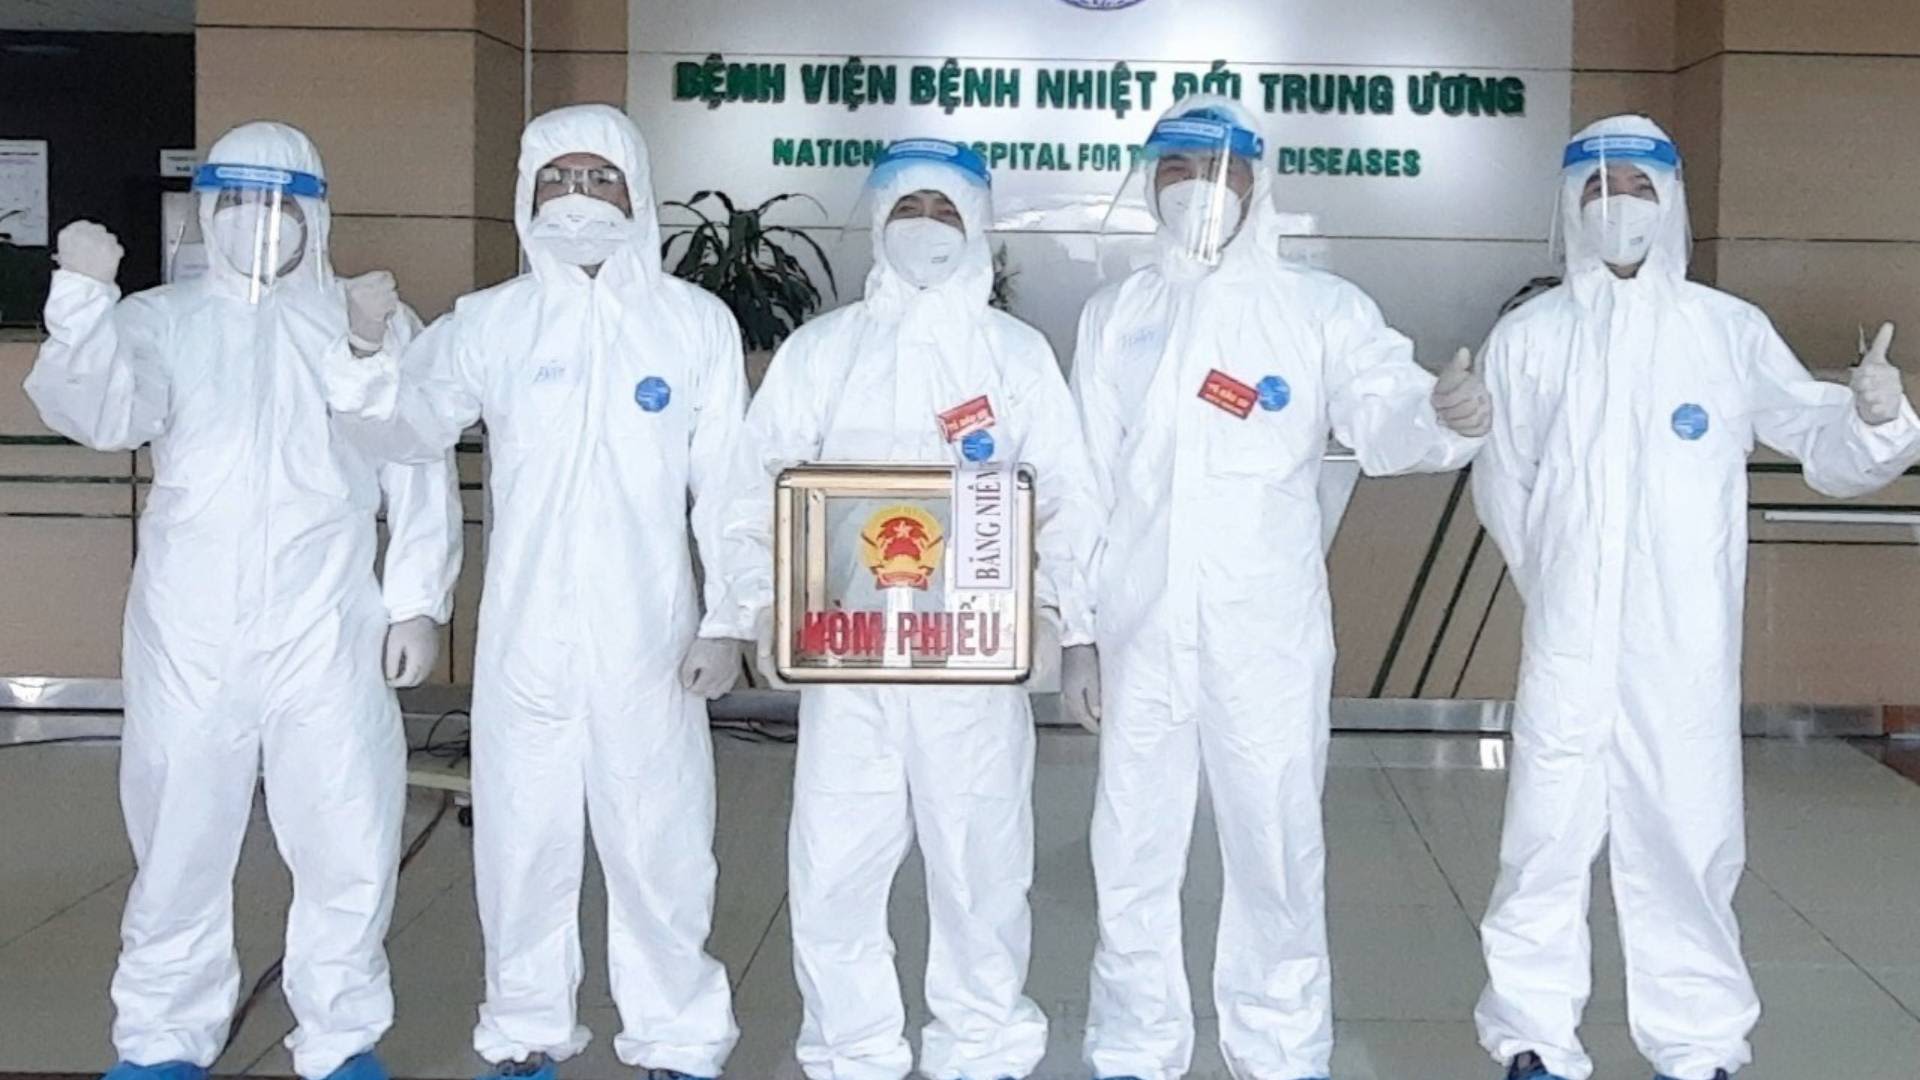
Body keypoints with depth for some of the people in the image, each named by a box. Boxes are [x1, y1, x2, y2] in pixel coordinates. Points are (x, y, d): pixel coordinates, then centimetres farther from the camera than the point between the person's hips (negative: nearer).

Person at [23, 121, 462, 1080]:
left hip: (327, 634, 0)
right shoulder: (161, 320, 8)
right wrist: (84, 295, -23)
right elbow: (99, 411, -10)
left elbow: (419, 469, 5)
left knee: (347, 844, 4)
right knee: (176, 838, 9)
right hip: (188, 637, 1)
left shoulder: (372, 324, 7)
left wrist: (418, 598, -1)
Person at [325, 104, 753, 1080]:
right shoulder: (488, 322, 6)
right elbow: (415, 424, 1)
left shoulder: (697, 323, 3)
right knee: (523, 836, 9)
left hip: (650, 636, -1)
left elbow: (729, 483, 2)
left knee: (659, 841, 4)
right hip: (524, 633, 1)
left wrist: (728, 618, -1)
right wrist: (365, 372, -21)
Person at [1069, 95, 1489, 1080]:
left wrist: (1442, 417, -35)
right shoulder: (1113, 315, 10)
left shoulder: (1320, 308, 2)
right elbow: (1087, 478, 10)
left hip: (1266, 628, -2)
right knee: (1132, 849, 8)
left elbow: (1382, 420, -11)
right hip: (1142, 626, 3)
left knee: (1275, 844, 4)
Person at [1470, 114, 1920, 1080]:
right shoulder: (1529, 336, 2)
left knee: (1688, 838, 6)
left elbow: (1820, 445, -2)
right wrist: (1558, 585, 11)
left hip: (1685, 650, 0)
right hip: (1566, 644, 0)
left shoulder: (1729, 330, 2)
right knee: (1547, 837, 5)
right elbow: (1502, 489, 8)